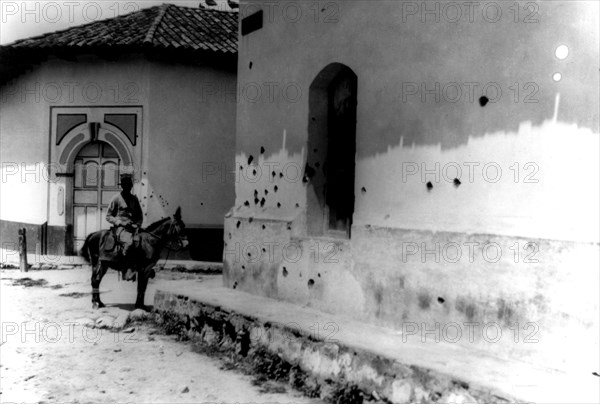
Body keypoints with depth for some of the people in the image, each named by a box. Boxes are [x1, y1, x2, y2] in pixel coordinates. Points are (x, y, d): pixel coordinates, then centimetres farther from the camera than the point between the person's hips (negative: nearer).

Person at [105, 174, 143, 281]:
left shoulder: (134, 198, 16)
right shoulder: (116, 198, 3)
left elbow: (140, 216, 22)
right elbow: (108, 216, 3)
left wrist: (137, 225, 2)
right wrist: (121, 223, -11)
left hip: (133, 228, 6)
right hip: (120, 228, -6)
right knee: (129, 242, -34)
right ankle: (127, 270, -27)